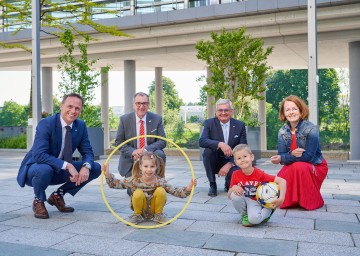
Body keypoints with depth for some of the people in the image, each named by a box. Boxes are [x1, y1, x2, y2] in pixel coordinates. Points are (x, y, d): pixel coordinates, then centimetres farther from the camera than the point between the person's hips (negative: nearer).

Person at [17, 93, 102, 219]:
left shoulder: (81, 126, -6)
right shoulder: (46, 124, -23)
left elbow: (88, 152, -3)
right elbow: (39, 155, -33)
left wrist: (86, 166, -27)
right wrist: (67, 165, -40)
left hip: (60, 171, 6)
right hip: (35, 168, -5)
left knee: (96, 168, -8)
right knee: (44, 169, -40)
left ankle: (58, 196, 6)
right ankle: (38, 201, -6)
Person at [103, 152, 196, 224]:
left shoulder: (160, 181, -14)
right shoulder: (135, 180, -15)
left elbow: (175, 191, -16)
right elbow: (116, 184, -13)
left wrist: (187, 189, -32)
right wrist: (108, 175, -30)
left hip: (154, 209, 1)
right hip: (140, 209, 0)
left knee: (161, 191, -26)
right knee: (138, 193, -30)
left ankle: (158, 215, -2)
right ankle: (137, 215, -2)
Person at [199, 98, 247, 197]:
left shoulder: (240, 125, -4)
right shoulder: (209, 123, -7)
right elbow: (201, 141, -23)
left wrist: (229, 164, -23)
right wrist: (220, 144, -39)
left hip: (231, 162, 0)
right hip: (214, 162, 0)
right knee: (208, 150, -30)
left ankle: (228, 185, 10)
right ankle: (212, 185, -10)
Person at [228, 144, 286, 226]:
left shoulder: (259, 174, -19)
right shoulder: (236, 175, -10)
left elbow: (282, 181, -22)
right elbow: (229, 196, -4)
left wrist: (281, 198, -32)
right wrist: (233, 188, -26)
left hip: (256, 202, -4)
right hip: (244, 201, 4)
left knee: (254, 219, -34)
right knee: (235, 195, -29)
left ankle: (268, 210, -2)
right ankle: (244, 215, -3)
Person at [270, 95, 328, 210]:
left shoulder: (311, 129, -19)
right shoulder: (282, 131, -4)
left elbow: (308, 156, -26)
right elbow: (282, 155, -8)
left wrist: (282, 158, -31)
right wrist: (292, 154, -32)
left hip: (315, 166, -4)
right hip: (294, 166, 4)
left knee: (299, 167, -35)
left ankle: (310, 201, -13)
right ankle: (292, 200, 7)